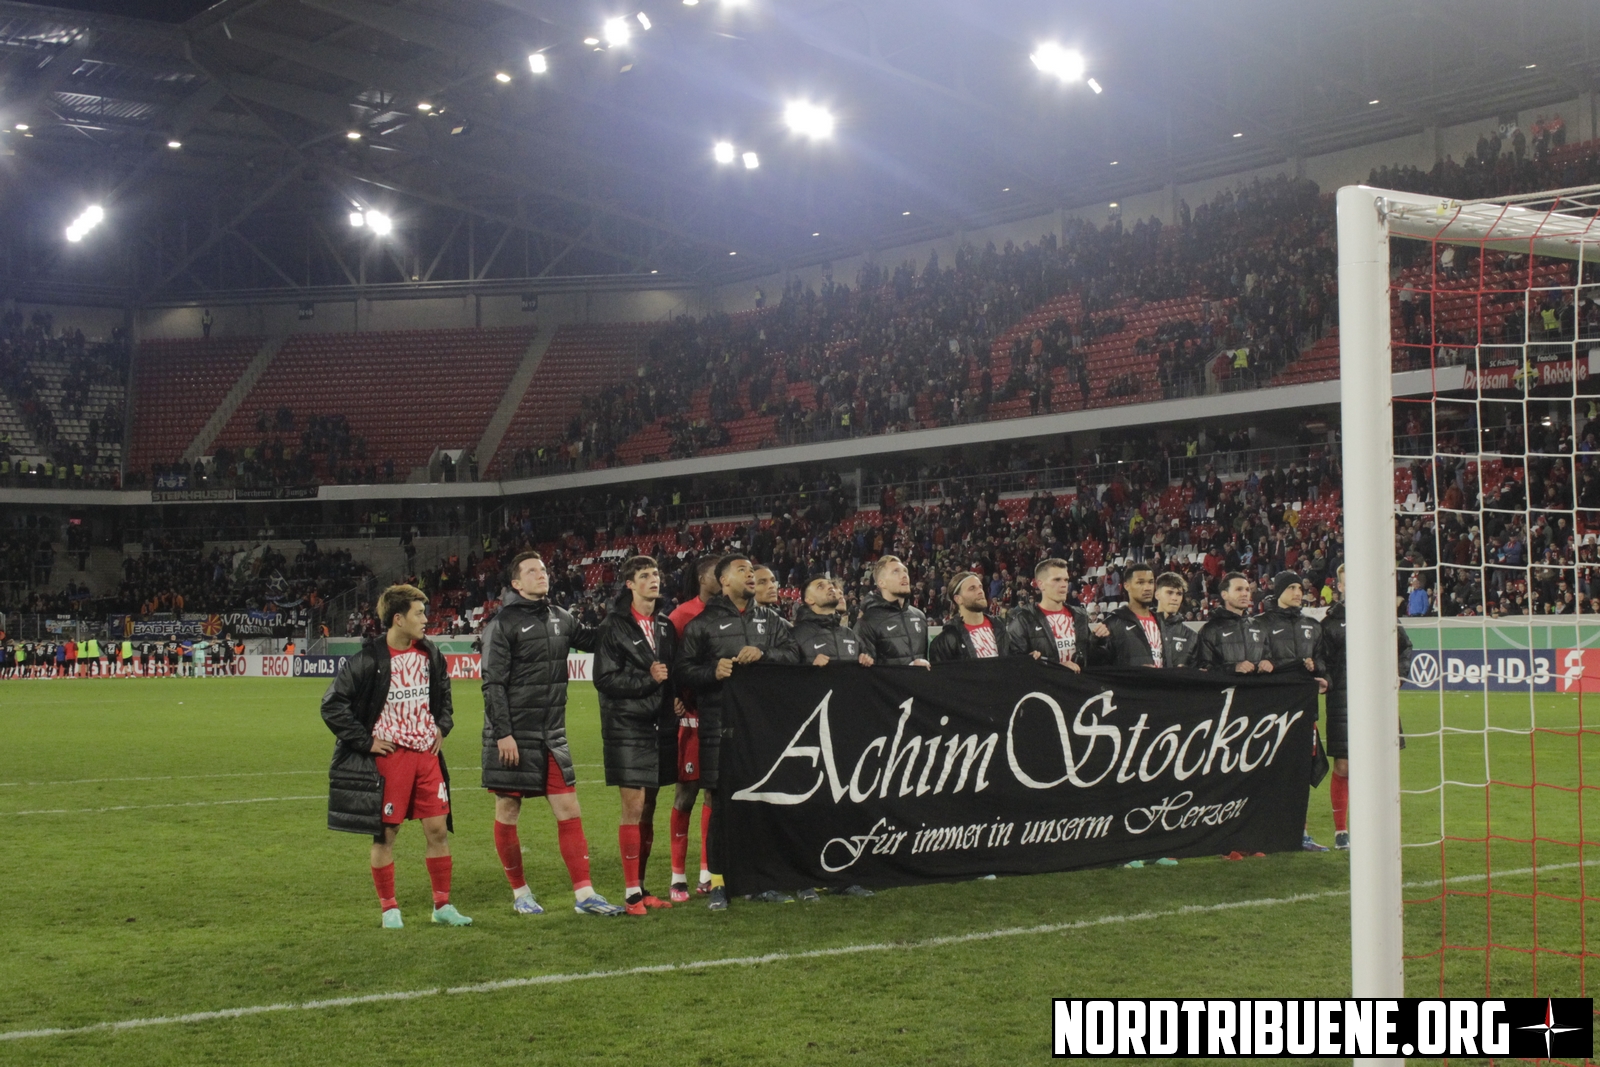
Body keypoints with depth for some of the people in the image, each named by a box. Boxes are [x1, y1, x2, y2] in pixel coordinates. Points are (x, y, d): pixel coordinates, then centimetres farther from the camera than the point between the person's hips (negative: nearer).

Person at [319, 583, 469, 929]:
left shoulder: (431, 655, 7)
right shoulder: (368, 660, -12)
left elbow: (443, 693, 26)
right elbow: (332, 705, -11)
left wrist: (442, 726, 12)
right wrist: (366, 741, -11)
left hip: (427, 754, 5)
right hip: (389, 755, -5)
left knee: (438, 829, 4)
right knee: (385, 834, 3)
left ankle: (443, 906, 15)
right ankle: (389, 909, 14)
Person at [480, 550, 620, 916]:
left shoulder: (560, 618, 9)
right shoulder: (503, 623, -9)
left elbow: (592, 640, 23)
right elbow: (493, 683, -12)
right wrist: (503, 734, -17)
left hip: (552, 735, 5)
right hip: (513, 737, -5)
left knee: (569, 812, 2)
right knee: (508, 814, 4)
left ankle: (584, 895, 4)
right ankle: (520, 893, 19)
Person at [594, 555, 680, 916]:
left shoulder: (665, 626, 13)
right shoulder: (614, 626, -5)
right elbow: (605, 678, -10)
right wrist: (648, 678, -15)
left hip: (660, 725, 6)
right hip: (628, 727, -6)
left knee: (648, 809, 10)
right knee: (634, 807, -8)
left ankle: (641, 886, 18)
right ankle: (631, 893, -2)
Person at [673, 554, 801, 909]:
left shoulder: (769, 619, 17)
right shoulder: (704, 623, 6)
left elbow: (793, 653, 7)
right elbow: (682, 670, 3)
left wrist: (764, 654, -11)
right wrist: (712, 672, -14)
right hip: (721, 725, -3)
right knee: (723, 803, -4)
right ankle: (718, 883, 4)